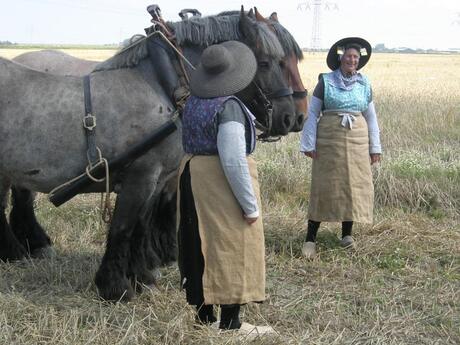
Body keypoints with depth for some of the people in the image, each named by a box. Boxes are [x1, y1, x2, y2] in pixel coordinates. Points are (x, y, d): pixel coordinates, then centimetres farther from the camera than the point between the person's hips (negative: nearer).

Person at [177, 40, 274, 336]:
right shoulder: (229, 107, -20)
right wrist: (250, 205, -19)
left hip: (191, 176, 9)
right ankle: (230, 322, 5)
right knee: (231, 249, 0)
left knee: (202, 249, 14)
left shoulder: (193, 103, 7)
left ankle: (204, 316, 23)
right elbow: (233, 160, -24)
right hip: (221, 183, -9)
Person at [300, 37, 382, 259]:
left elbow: (371, 116, 13)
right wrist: (309, 143, -6)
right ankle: (310, 238, 0)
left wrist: (375, 147, 10)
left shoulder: (364, 84, 8)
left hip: (357, 140, 3)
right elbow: (312, 113, 0)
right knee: (323, 186, -4)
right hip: (329, 140, -3)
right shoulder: (325, 81, -1)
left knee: (355, 184, 5)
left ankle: (347, 234, 19)